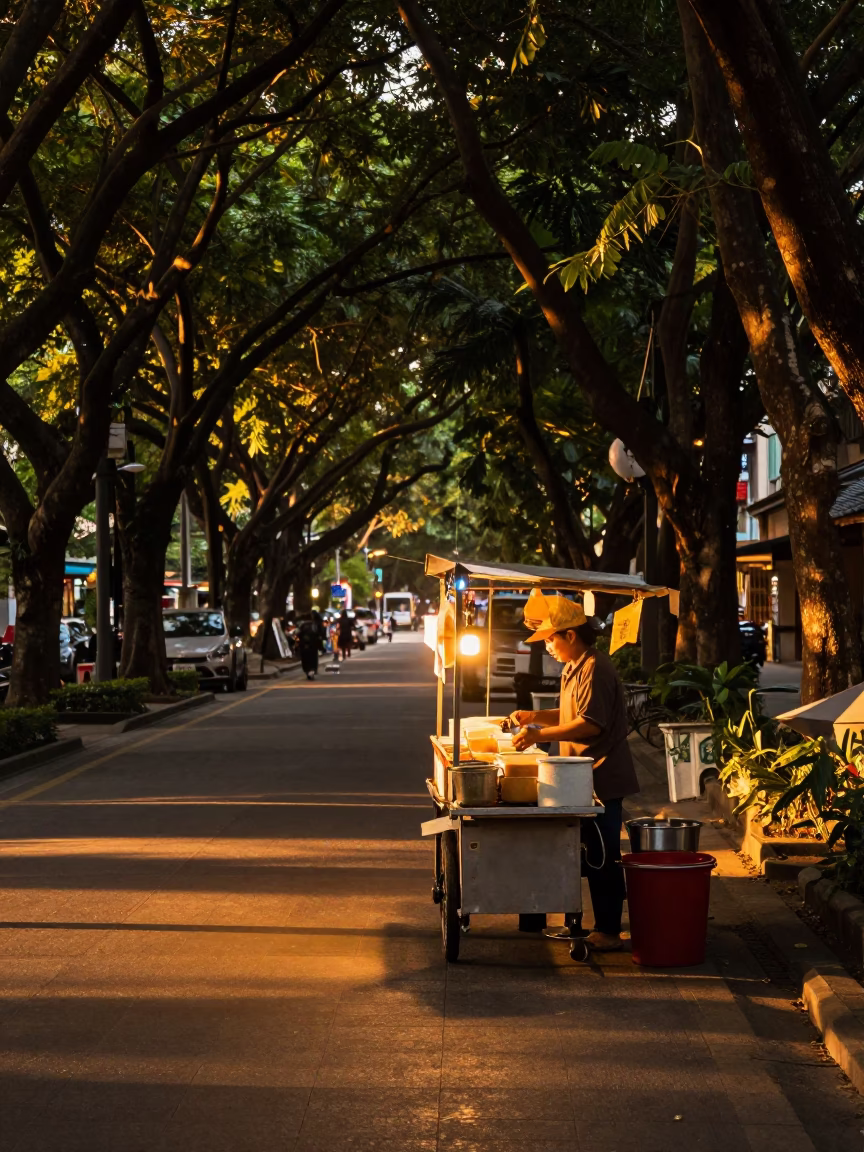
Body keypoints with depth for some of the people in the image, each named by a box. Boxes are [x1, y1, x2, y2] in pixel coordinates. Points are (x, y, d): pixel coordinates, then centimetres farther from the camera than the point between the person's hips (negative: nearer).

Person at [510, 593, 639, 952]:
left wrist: (540, 735, -23)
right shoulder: (575, 668, 15)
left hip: (602, 778, -10)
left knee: (602, 857, -5)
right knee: (596, 856, 15)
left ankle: (608, 932, 1)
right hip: (589, 778, 10)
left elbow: (590, 724, -24)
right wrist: (536, 717, 12)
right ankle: (605, 926, 22)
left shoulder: (594, 669, -17)